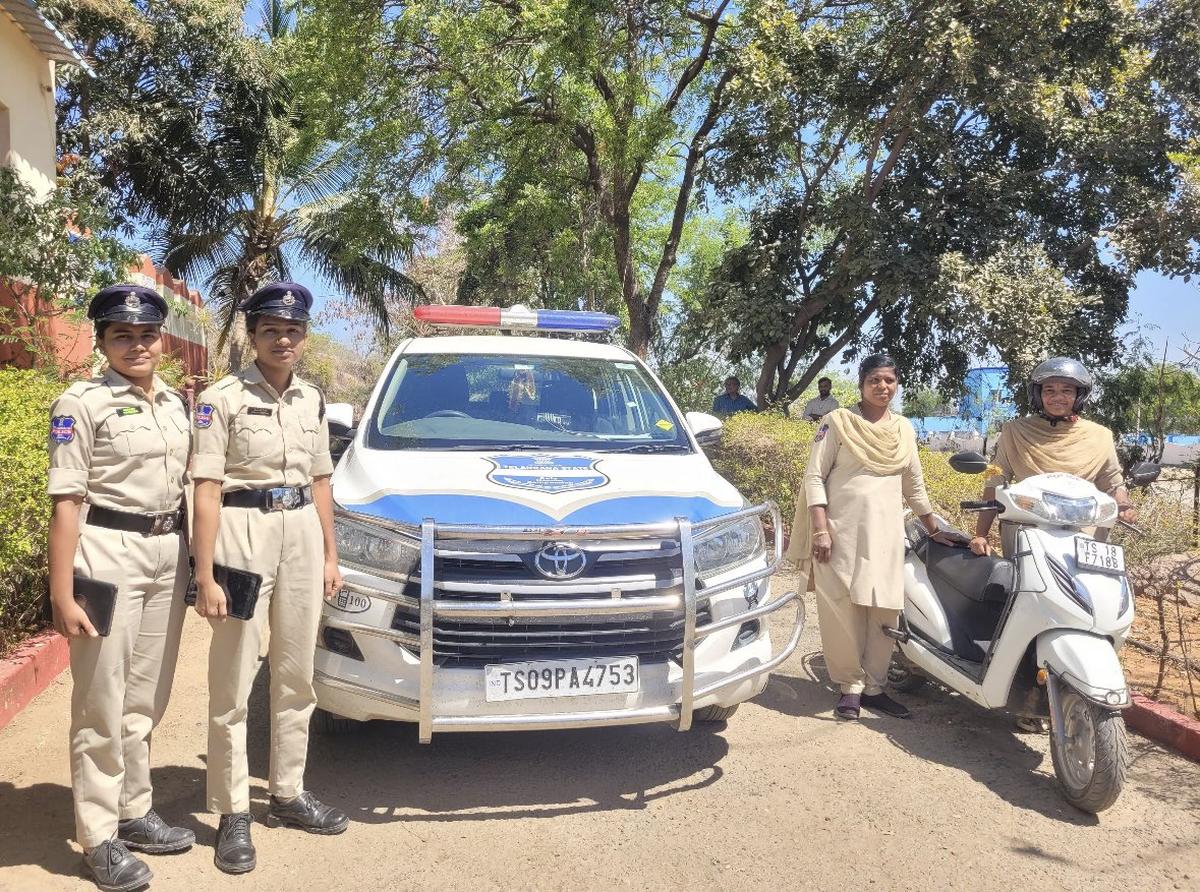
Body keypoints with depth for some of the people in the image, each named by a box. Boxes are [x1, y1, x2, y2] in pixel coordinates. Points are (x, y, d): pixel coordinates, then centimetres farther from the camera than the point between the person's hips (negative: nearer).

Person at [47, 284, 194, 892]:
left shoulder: (176, 404, 12)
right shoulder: (82, 403, -6)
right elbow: (66, 501, -10)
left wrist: (195, 563, 13)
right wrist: (61, 592, -14)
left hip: (168, 553, 6)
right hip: (107, 552, -6)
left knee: (145, 699, 14)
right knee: (103, 704, 1)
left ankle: (135, 812, 28)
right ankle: (99, 838, 12)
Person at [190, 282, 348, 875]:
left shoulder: (312, 400, 10)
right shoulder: (223, 398, -6)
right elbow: (207, 491, -11)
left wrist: (330, 556, 13)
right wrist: (206, 576, -16)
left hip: (302, 534, 6)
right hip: (243, 532, -5)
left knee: (296, 678, 13)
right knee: (233, 684, 1)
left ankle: (288, 793, 27)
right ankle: (232, 814, 14)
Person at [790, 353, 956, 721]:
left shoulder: (904, 429, 14)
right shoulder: (838, 422, -1)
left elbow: (914, 485, 23)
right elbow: (814, 477, -5)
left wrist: (934, 529, 24)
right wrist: (820, 530, -13)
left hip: (886, 534, 4)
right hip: (840, 531, -4)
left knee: (884, 612, 3)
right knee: (843, 610, -3)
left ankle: (874, 686, 15)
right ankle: (850, 685, 10)